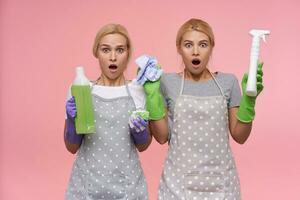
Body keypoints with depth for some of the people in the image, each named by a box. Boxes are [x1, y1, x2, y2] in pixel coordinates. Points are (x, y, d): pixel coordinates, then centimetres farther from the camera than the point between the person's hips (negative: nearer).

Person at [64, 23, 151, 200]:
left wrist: (140, 129, -14)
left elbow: (142, 146, 5)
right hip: (88, 183, 0)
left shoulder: (138, 92, -3)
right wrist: (72, 120, -16)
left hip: (126, 184, 0)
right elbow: (72, 147, 1)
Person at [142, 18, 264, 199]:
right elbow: (162, 137, -4)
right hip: (179, 180, -1)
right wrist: (153, 95, -12)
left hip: (220, 180, 1)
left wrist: (249, 99, -12)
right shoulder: (168, 82, -3)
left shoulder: (228, 82, -1)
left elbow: (239, 136, 1)